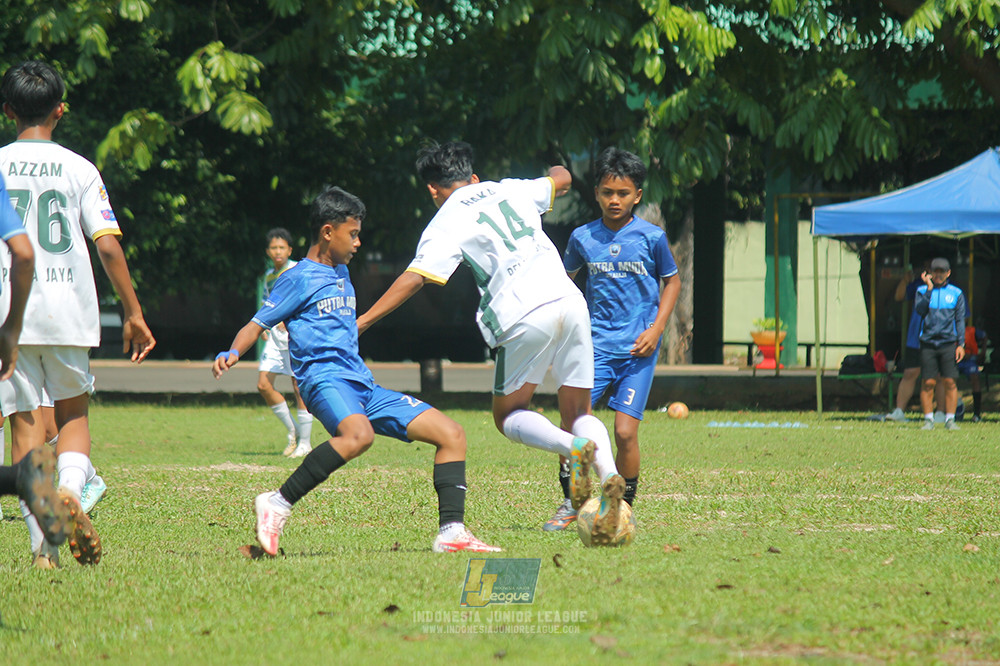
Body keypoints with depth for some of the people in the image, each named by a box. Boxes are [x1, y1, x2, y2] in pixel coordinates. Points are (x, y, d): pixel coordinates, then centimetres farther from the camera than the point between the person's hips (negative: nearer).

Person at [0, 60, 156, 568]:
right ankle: (70, 489, -13)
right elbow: (108, 245, -3)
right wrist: (133, 313, 4)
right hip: (68, 311, 0)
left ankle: (42, 544, -5)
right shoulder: (78, 169, 2)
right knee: (73, 412, 16)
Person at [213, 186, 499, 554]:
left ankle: (451, 532, -7)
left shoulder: (341, 273, 24)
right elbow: (257, 324, -5)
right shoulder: (299, 279, 0)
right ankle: (277, 504, -33)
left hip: (364, 386, 9)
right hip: (324, 378, -9)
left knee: (451, 434, 0)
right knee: (359, 434, -42)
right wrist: (232, 354, -22)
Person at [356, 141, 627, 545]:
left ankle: (573, 447, -18)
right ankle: (609, 474, -17)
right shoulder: (510, 190, 21)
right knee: (579, 413, 11)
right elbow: (562, 180, 39)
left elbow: (414, 278, -6)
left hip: (524, 316, -5)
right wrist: (556, 171, 64)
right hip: (569, 300, 5)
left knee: (508, 416, 11)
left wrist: (362, 322, -5)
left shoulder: (447, 222, 5)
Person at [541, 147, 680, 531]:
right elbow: (564, 278, 21)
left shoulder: (651, 237, -1)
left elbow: (672, 282, 11)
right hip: (596, 343, 2)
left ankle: (624, 507, 10)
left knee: (625, 431, -9)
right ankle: (572, 502, 7)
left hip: (637, 348, -2)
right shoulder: (583, 238, 5)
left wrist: (656, 328, 0)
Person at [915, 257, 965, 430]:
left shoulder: (956, 293, 9)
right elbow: (919, 310, -9)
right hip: (928, 343, 0)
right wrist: (929, 289, -12)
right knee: (928, 383, -3)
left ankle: (950, 419, 1)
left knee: (950, 382, -5)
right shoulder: (922, 291, 9)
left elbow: (960, 320, 7)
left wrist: (961, 344, -1)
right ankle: (928, 419, 5)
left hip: (949, 343, 0)